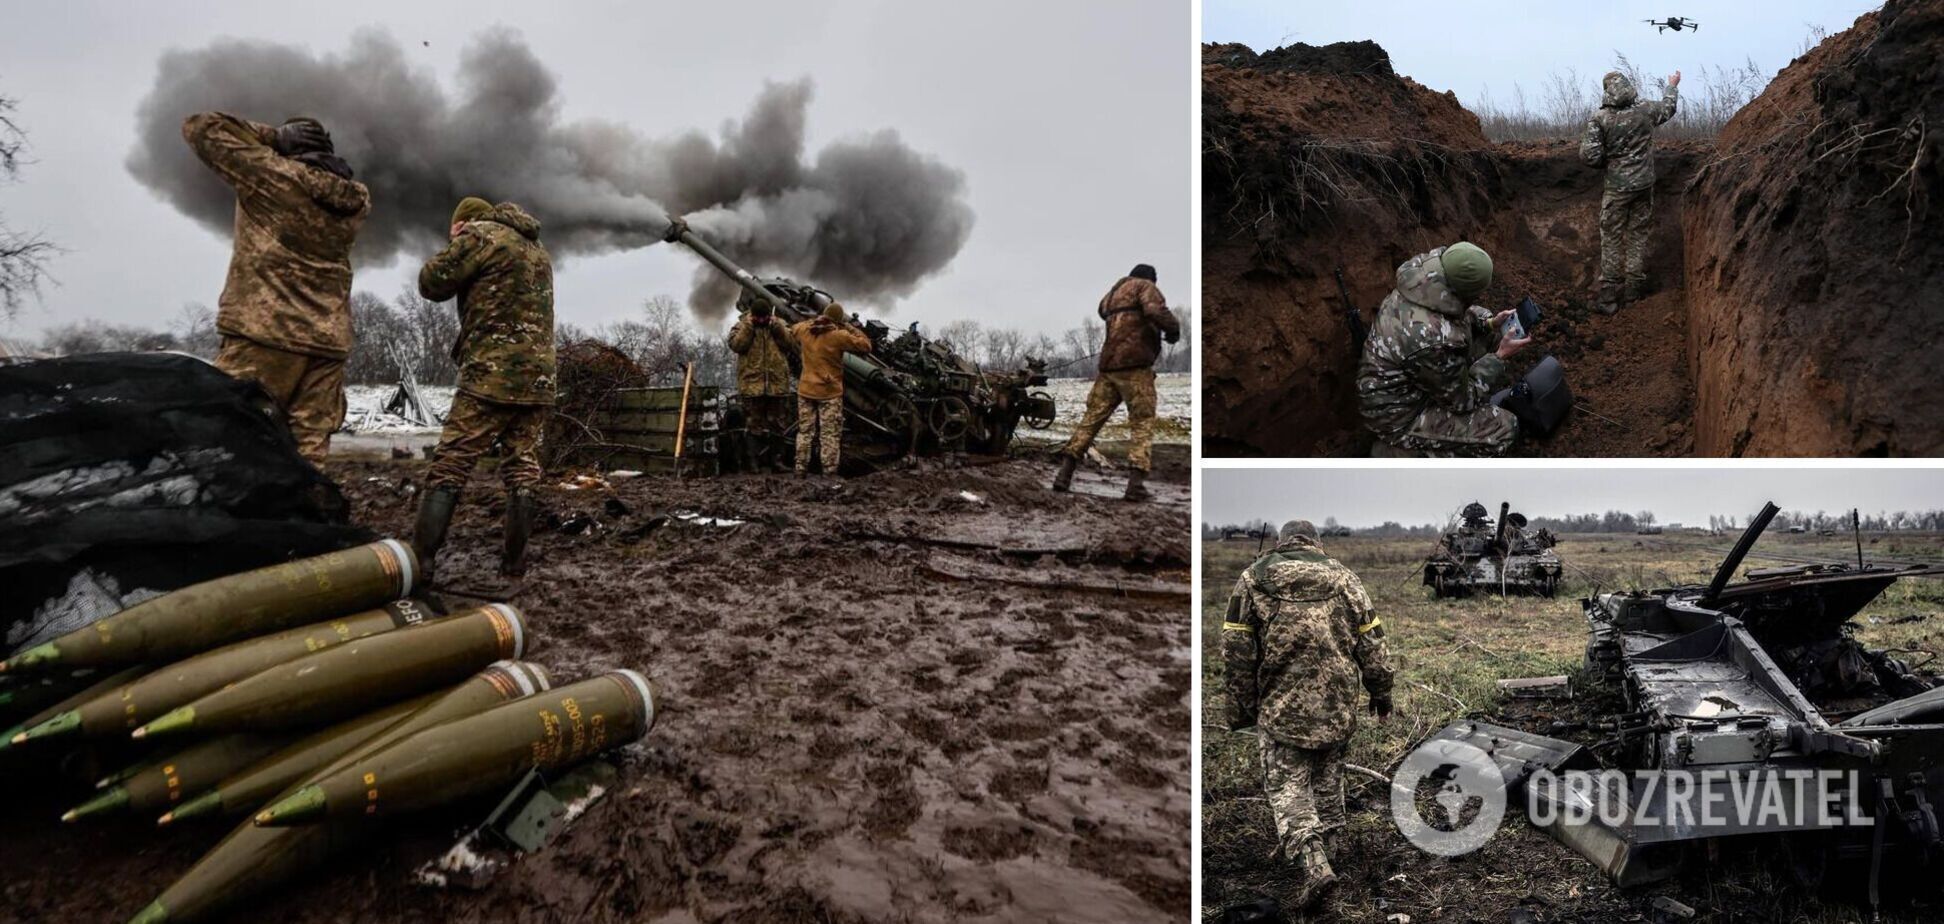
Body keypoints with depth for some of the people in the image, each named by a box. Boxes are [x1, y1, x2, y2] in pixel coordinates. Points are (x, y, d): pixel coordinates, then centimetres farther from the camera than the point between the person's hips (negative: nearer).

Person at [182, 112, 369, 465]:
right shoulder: (356, 200, 13)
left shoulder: (271, 175, 0)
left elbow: (200, 126, 10)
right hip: (328, 343, 5)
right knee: (307, 457, 0)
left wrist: (274, 136, 8)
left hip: (264, 333, -5)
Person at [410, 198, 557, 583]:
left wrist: (457, 246, 15)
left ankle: (419, 564, -10)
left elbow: (432, 283, 1)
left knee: (448, 470, -5)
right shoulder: (539, 251, 22)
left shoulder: (483, 234, -1)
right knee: (523, 473, 7)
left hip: (492, 376, -7)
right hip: (539, 378, 7)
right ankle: (514, 564, 7)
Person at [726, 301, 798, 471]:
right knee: (754, 424, 3)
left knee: (778, 424, 8)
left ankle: (776, 458, 17)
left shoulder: (779, 325, 9)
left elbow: (791, 345, -3)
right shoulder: (741, 325, 4)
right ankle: (756, 459, 9)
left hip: (778, 384, 2)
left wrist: (776, 327, -10)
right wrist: (749, 326, -14)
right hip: (752, 384, -2)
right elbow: (736, 345, -12)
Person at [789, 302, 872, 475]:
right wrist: (850, 328, -2)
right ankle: (829, 471, -2)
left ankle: (801, 468, 14)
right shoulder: (839, 336, -17)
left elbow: (792, 331, 24)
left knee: (805, 431, 13)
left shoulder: (805, 329, 0)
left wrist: (814, 321, 19)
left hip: (806, 390, 5)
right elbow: (865, 345, -11)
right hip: (829, 392, -5)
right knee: (830, 435, 0)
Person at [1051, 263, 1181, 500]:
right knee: (1142, 422, -2)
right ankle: (1136, 482, -13)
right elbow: (1156, 311, -17)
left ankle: (1064, 473, 2)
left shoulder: (1111, 294, 24)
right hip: (1135, 365, -6)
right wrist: (1173, 329, -2)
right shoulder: (1145, 286, 2)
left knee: (1092, 418, 9)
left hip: (1108, 365, 6)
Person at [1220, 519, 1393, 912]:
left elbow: (1237, 651, -1)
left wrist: (1240, 709, 6)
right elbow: (1371, 642, 6)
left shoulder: (1253, 578, 1)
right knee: (1327, 774, 20)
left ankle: (1313, 863, -15)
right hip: (1336, 703, 3)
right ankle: (1325, 845, 34)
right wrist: (1380, 692, 16)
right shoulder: (1341, 576, 7)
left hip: (1281, 705, -3)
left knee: (1287, 783, 1)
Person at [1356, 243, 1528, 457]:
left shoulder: (1421, 280, -16)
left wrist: (1489, 324, -1)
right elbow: (1463, 399, -18)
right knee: (1503, 429, -10)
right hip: (1397, 415, -9)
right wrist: (1499, 357, -10)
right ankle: (1401, 451, 3)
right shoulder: (1435, 341, -38)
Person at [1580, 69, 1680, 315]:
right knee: (1638, 235, 13)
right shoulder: (1644, 110, -2)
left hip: (1617, 187, -3)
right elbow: (1668, 108, 20)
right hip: (1643, 184, 3)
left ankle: (1609, 298, 1)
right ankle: (1633, 290, 18)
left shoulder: (1599, 119, -13)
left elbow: (1589, 156, -17)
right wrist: (1672, 86, 40)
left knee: (1611, 239, 2)